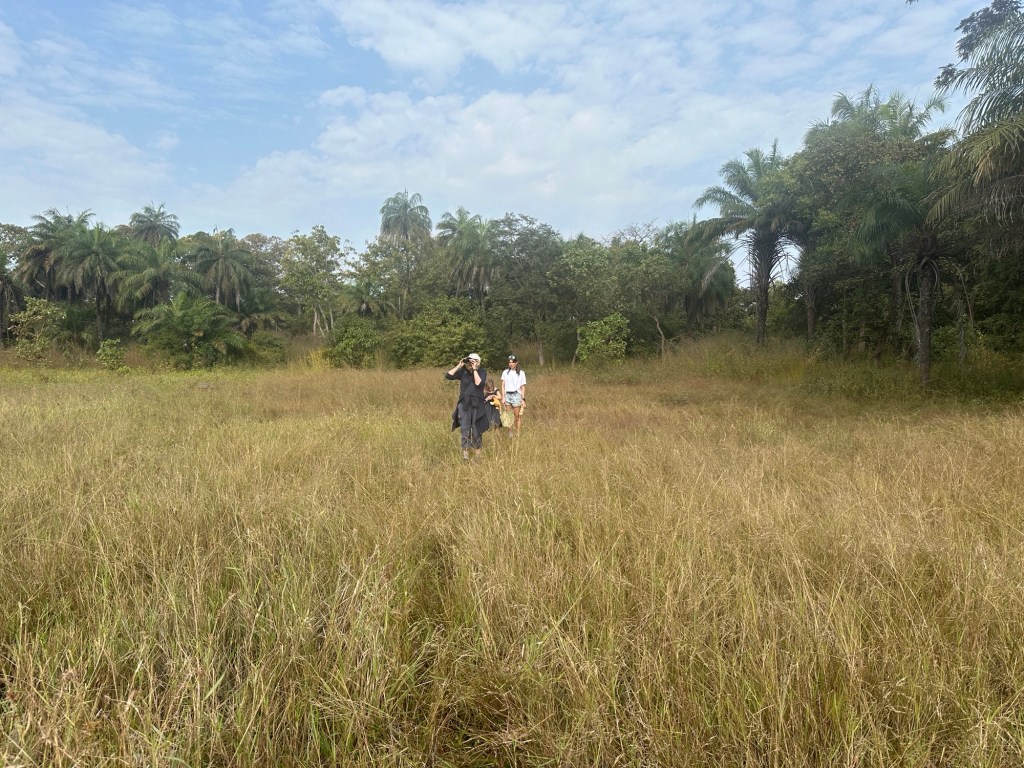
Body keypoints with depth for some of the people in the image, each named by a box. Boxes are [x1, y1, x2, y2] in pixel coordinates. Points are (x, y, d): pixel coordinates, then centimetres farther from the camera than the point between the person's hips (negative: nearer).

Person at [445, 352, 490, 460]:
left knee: (477, 429, 7)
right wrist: (459, 366, -10)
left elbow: (479, 383, -19)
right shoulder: (463, 371, 1)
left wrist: (474, 369, -17)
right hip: (464, 404, 1)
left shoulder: (482, 372, -2)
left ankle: (478, 450, 22)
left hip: (477, 405, -1)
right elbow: (448, 376, -6)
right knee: (465, 429, -1)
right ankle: (465, 452, 6)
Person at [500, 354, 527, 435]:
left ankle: (517, 434, 2)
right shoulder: (505, 372, 9)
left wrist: (523, 399, -2)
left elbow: (523, 387, 2)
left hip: (516, 395, -3)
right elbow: (503, 385, 9)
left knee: (517, 416, -3)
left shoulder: (521, 373, 2)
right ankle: (510, 434, 11)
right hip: (507, 395, 3)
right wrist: (503, 397, 0)